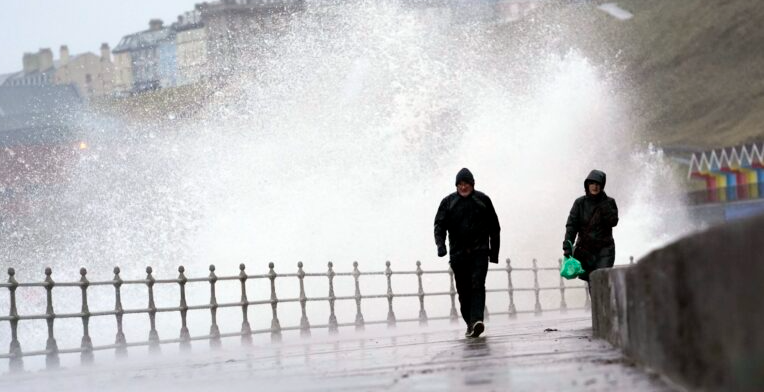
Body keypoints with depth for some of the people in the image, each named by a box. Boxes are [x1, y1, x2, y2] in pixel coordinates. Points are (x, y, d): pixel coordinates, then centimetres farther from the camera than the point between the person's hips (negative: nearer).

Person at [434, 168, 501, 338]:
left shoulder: (483, 200, 9)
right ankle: (470, 324, 12)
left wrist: (494, 251, 11)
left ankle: (476, 321, -29)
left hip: (479, 252, -2)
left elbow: (494, 228, 13)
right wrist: (440, 244, -15)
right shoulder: (448, 202, 9)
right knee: (463, 290, 2)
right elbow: (440, 225, 4)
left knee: (477, 285, -17)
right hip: (458, 252, 2)